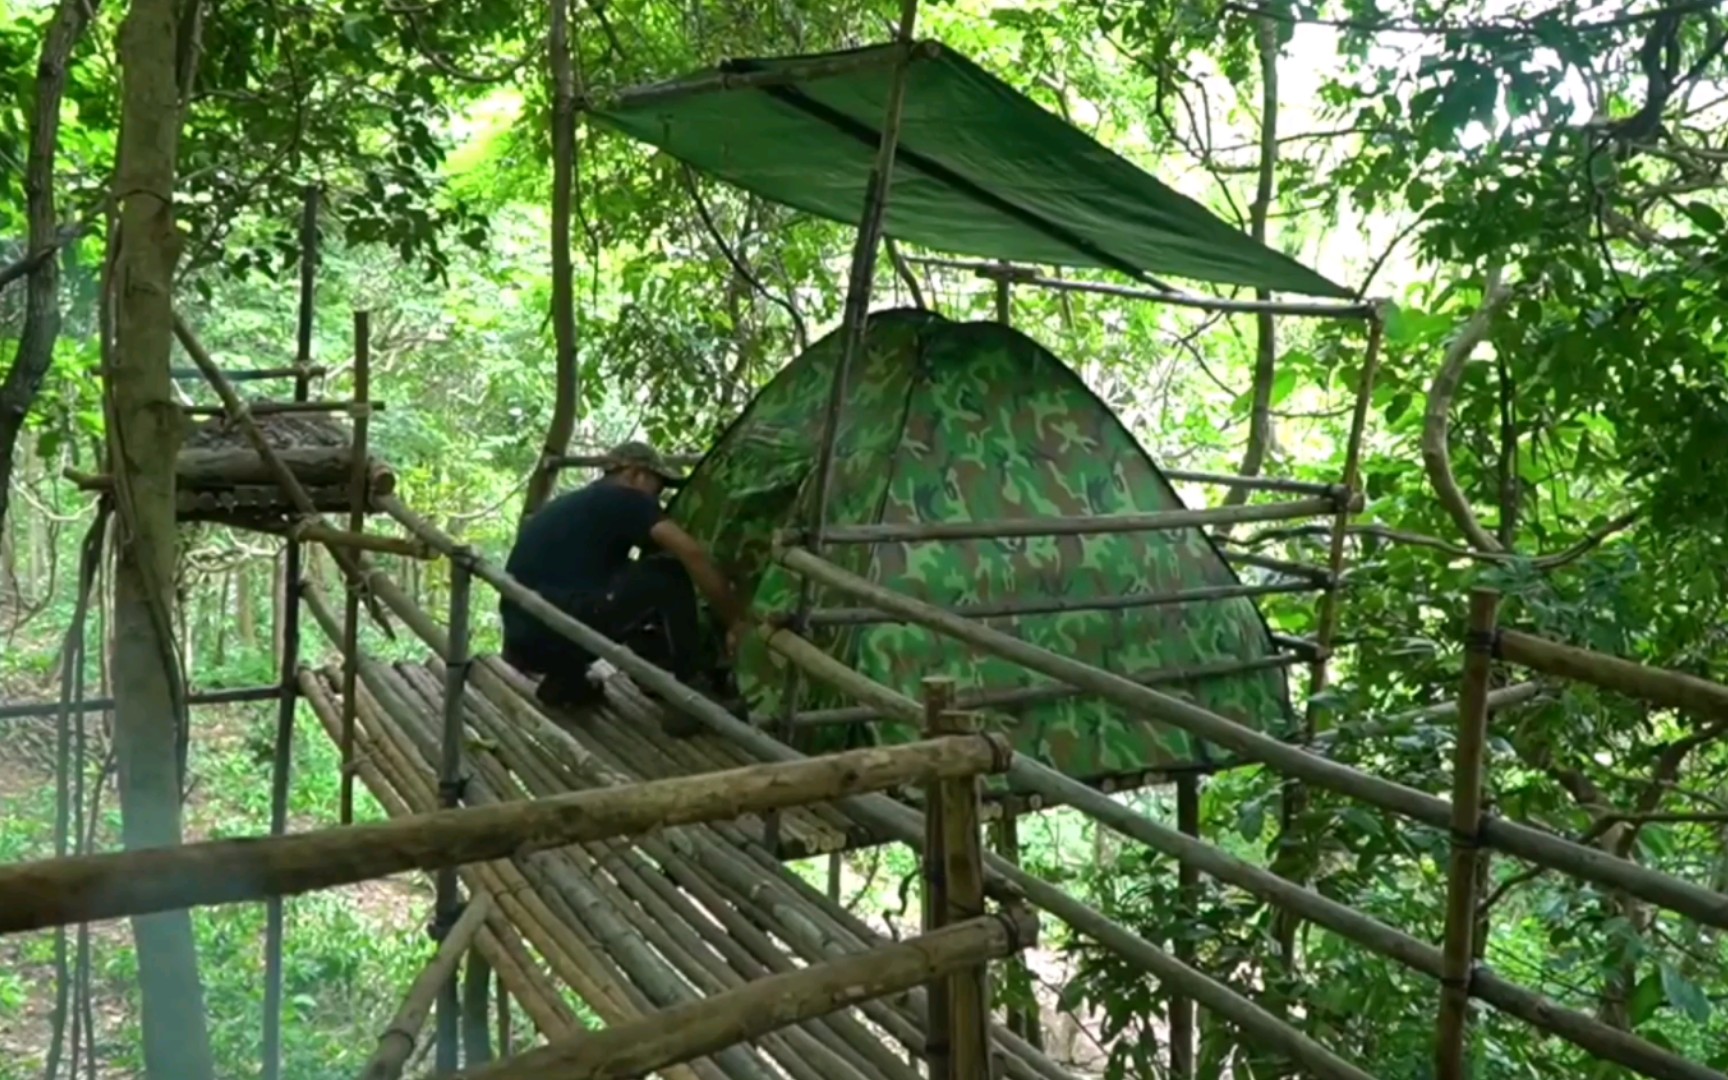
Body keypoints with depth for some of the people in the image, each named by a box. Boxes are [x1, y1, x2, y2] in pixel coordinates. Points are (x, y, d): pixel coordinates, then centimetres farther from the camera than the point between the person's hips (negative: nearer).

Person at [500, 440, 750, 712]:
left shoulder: (573, 505, 29)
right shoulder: (624, 499, 4)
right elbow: (692, 553, -9)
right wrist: (737, 619, -2)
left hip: (523, 640, 9)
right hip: (554, 632, -9)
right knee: (667, 577, 0)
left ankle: (564, 680, 17)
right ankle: (694, 694, 1)